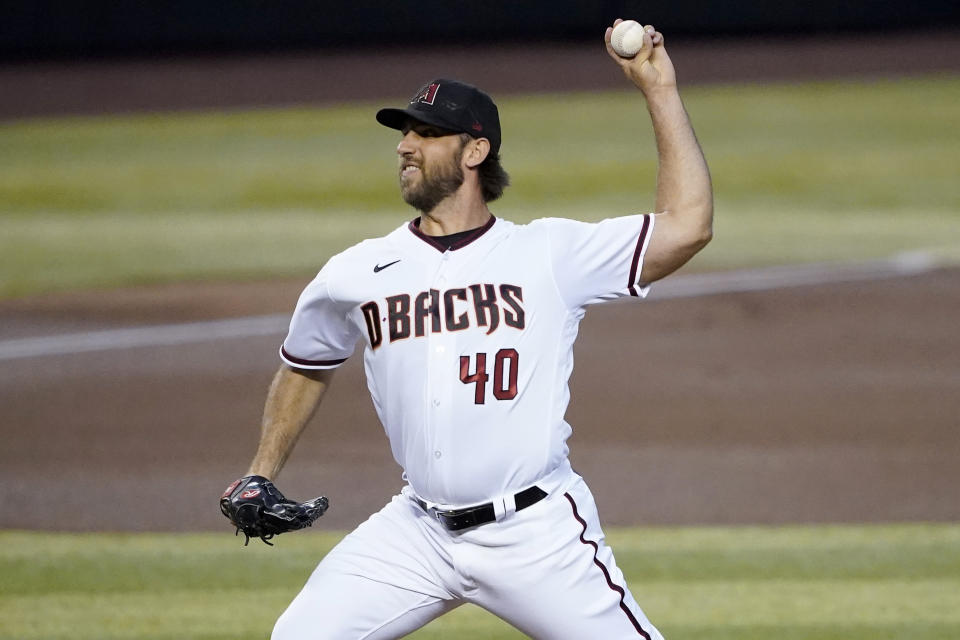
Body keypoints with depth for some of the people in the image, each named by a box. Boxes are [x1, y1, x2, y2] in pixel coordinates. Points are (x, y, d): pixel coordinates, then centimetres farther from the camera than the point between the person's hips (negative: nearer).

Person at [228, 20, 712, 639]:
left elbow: (687, 226, -10)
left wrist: (660, 91, -11)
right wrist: (261, 475, 17)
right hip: (418, 532, 3)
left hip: (537, 535, -3)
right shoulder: (355, 275, 6)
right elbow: (306, 367, 24)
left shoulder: (551, 254, -3)